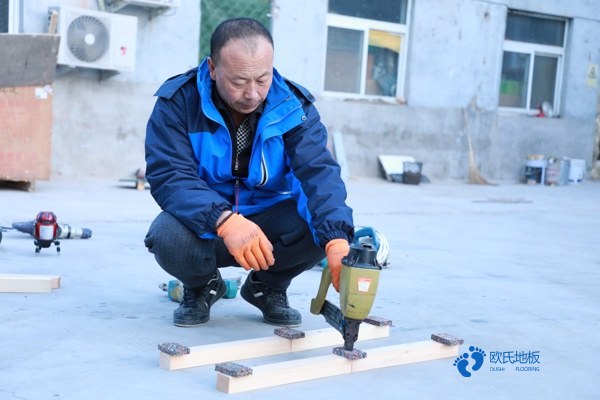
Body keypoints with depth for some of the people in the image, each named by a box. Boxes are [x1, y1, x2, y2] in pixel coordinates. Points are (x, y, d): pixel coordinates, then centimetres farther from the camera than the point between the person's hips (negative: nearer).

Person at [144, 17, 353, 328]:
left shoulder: (293, 105, -12)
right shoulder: (178, 102, -16)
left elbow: (319, 173, -25)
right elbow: (168, 177, -26)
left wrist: (337, 240, -44)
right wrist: (225, 221, -45)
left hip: (270, 220, 1)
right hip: (207, 227, -1)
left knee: (321, 225, -29)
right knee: (167, 236, -34)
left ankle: (267, 286, 5)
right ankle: (202, 287, 4)